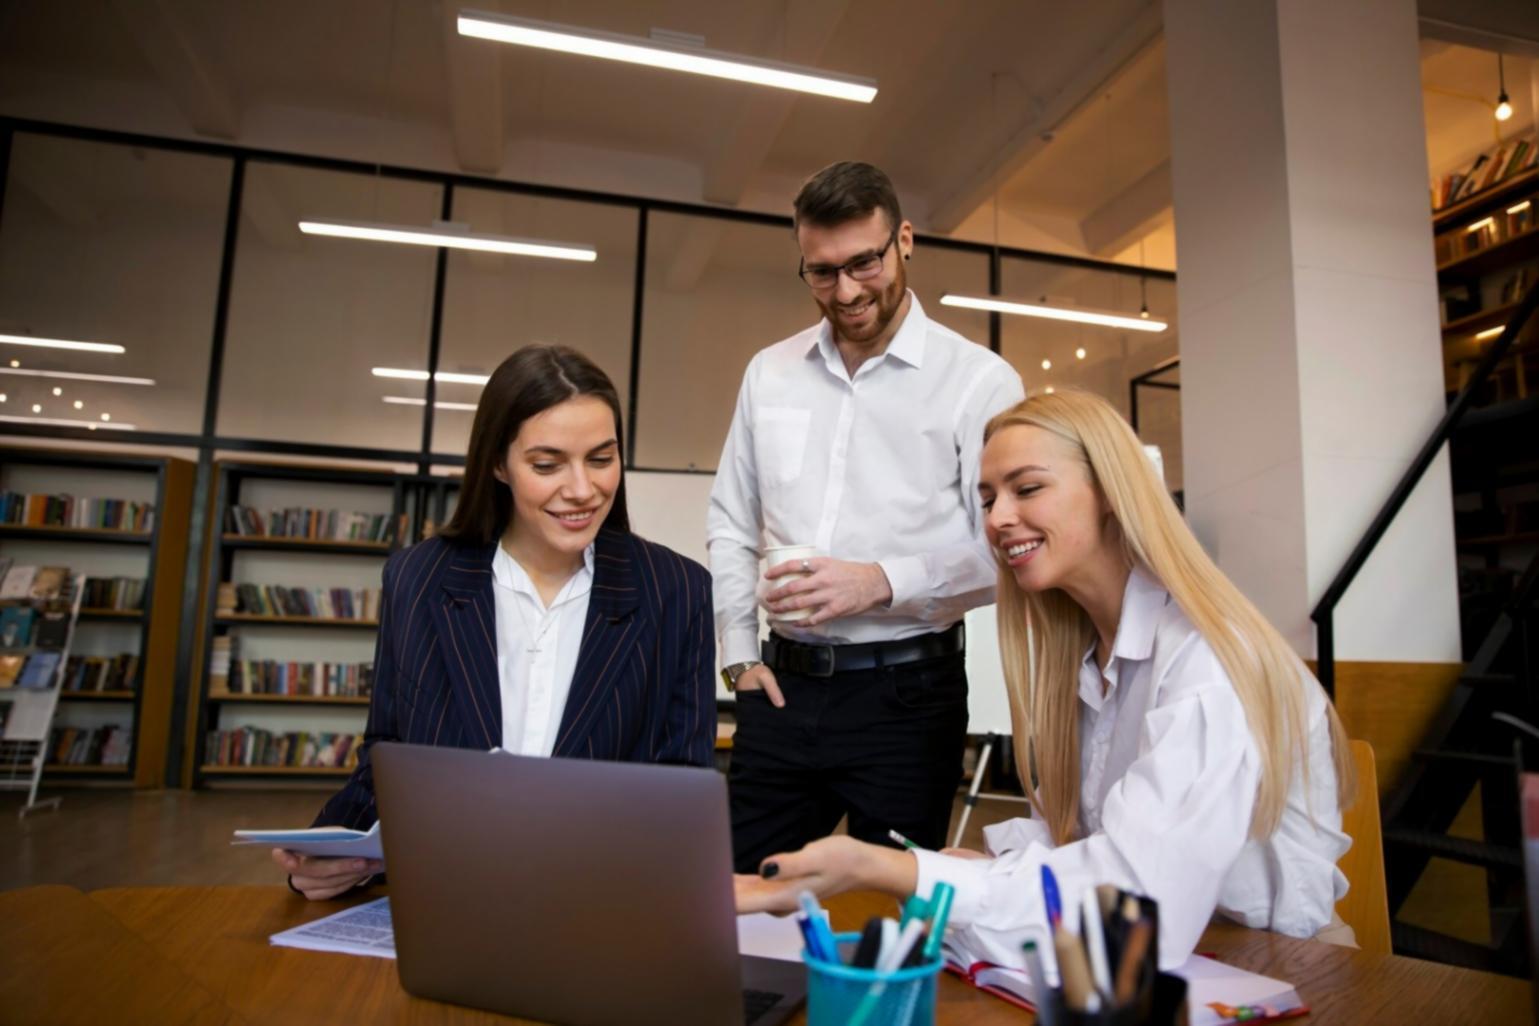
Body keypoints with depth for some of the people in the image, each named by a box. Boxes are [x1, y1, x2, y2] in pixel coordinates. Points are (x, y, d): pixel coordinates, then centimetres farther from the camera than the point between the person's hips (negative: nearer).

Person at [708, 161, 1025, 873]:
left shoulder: (979, 380, -5)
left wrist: (882, 582, -20)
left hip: (906, 689, -3)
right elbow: (731, 524, 14)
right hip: (783, 684, 4)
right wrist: (740, 657, 7)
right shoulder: (769, 372, 9)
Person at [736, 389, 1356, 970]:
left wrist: (874, 868, -36)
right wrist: (982, 866, -14)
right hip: (1165, 957, 6)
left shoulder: (1206, 660, -22)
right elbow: (1064, 824, 6)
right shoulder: (1079, 647, 3)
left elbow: (1141, 905, -31)